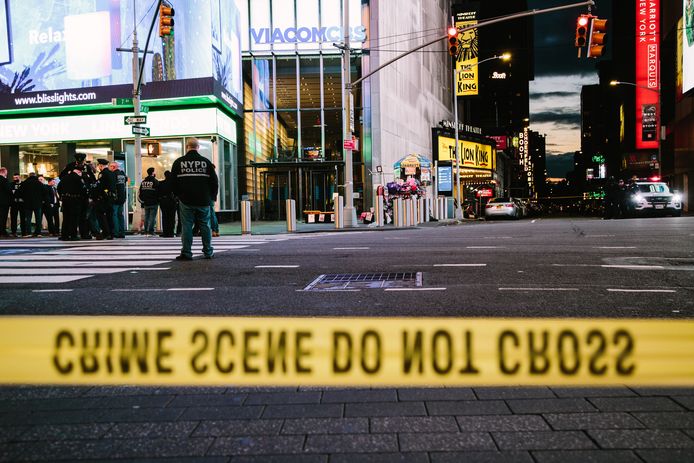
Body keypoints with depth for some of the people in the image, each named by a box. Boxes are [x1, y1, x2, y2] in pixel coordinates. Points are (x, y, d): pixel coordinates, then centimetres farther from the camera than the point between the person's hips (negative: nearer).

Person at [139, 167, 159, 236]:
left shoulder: (143, 182, 10)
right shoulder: (155, 181, -10)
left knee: (146, 217, 12)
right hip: (153, 203, -6)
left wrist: (142, 201, 19)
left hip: (146, 203, 6)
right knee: (152, 217, -5)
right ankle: (150, 232, -10)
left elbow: (140, 193, 13)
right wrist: (158, 200, 2)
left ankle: (146, 232, 13)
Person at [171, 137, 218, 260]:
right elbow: (215, 181, 3)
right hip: (203, 201, 1)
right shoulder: (206, 162, 0)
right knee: (205, 226, 9)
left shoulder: (178, 162, -1)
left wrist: (178, 195, 17)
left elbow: (173, 182, 3)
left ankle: (186, 253, 1)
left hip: (186, 201, -1)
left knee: (186, 226, 2)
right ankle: (208, 252, 14)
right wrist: (212, 196, 16)